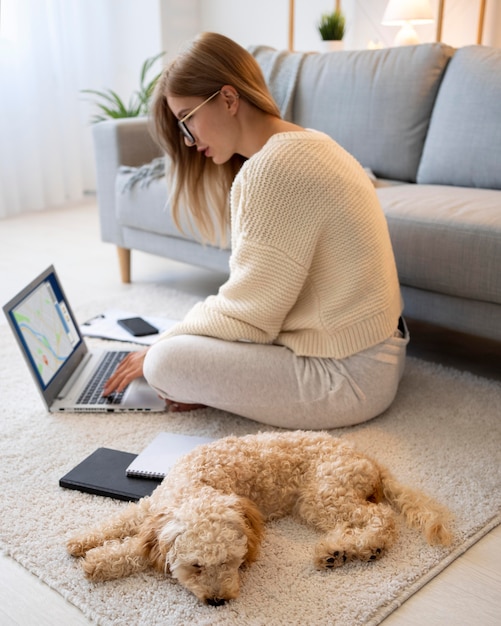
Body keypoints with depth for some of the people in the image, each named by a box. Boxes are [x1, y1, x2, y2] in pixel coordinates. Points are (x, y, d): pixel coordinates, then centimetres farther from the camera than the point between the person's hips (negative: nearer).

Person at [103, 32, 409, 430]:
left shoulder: (277, 166, -23)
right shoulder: (300, 144, 9)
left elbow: (247, 314, -19)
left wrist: (161, 346, -3)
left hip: (348, 374, -10)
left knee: (167, 362, -14)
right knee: (193, 337, 21)